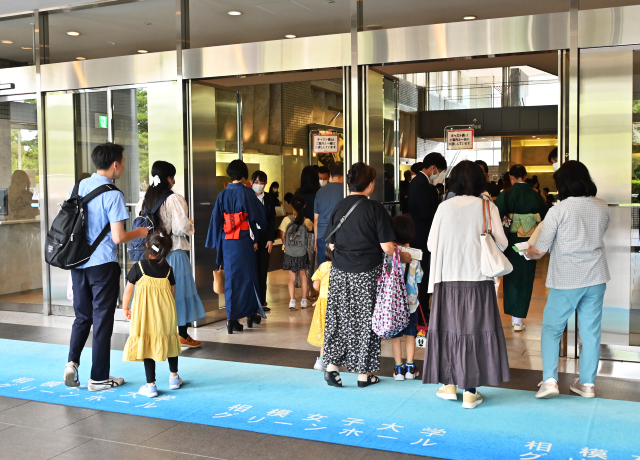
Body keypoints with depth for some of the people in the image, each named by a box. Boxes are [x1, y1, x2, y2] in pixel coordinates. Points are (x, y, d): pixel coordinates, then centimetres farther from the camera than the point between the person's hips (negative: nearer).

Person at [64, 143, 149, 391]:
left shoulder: (79, 187, 4)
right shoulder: (113, 195, -15)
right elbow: (118, 237, -18)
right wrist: (138, 233, 0)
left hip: (78, 262, 6)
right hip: (103, 264, -6)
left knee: (82, 316, 20)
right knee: (102, 320, 5)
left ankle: (72, 362, 6)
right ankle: (99, 378, 13)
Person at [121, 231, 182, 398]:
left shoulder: (139, 267, -6)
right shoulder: (168, 269, 1)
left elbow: (128, 290, 0)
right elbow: (172, 292, 8)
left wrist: (125, 308, 15)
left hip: (145, 315, -3)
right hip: (166, 314, 3)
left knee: (147, 344, 4)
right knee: (169, 341, 18)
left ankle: (151, 385, 4)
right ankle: (174, 377, 31)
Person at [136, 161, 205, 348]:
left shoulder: (144, 200, 5)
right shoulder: (174, 199, -15)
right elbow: (181, 227, -21)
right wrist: (189, 224, -1)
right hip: (174, 252, -6)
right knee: (179, 290, 4)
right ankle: (183, 335, 11)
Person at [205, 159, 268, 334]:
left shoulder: (223, 194, 3)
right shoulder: (247, 192, -7)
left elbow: (216, 219, 4)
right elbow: (260, 215, 2)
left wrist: (217, 243, 10)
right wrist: (256, 234, 22)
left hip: (227, 241, 3)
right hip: (244, 240, -3)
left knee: (231, 277, 7)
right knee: (247, 276, 10)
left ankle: (232, 319, 5)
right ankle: (251, 313, 21)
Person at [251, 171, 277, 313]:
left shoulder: (270, 198, 9)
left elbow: (272, 220, 7)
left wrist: (271, 239, -2)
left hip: (265, 239, 3)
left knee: (263, 271, 5)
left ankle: (262, 302, 11)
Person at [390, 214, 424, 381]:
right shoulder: (414, 255, -6)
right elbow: (418, 279, 4)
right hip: (411, 302, 1)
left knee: (396, 336, 8)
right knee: (410, 334, 12)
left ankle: (399, 368, 12)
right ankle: (409, 367, 15)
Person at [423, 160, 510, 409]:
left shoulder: (444, 207, 1)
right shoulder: (488, 207, -3)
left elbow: (431, 244, 3)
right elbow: (502, 243, 1)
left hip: (448, 279, 2)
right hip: (478, 278, -1)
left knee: (449, 328, 12)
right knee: (475, 329, 5)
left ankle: (450, 385, 19)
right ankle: (470, 392, 9)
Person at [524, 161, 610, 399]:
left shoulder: (558, 210, -13)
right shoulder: (602, 207, 1)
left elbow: (539, 251, -9)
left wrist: (527, 252, 11)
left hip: (566, 281, -4)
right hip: (596, 278, 4)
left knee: (552, 328, 7)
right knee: (591, 331, 11)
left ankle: (549, 380, -3)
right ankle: (587, 383, 18)